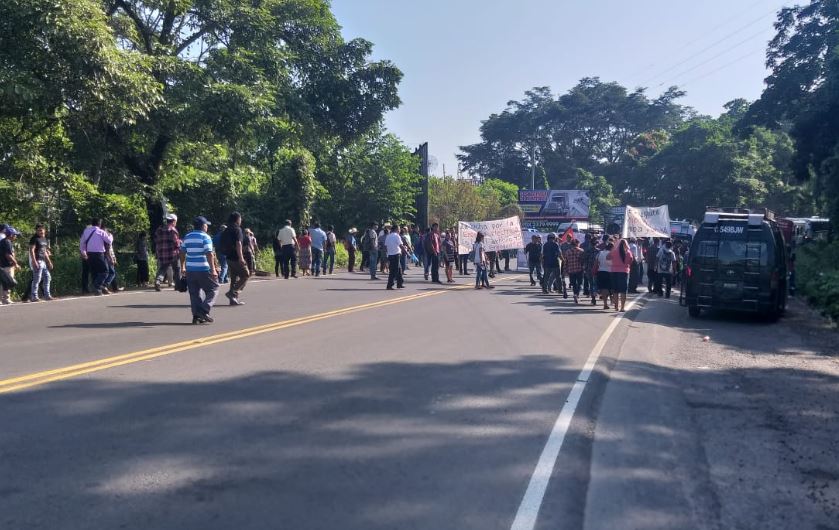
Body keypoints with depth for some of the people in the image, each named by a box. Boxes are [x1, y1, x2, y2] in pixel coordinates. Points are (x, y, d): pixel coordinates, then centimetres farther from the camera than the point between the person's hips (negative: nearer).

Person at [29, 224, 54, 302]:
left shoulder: (45, 239, 17)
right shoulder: (34, 239, -8)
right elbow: (31, 250, -15)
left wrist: (49, 261, 21)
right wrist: (34, 261, -23)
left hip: (43, 261, 9)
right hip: (37, 261, -9)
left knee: (47, 277, 11)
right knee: (37, 279, -9)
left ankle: (47, 295, 18)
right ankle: (34, 296, -5)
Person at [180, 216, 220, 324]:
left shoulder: (187, 237, 13)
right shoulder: (205, 237, -7)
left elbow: (182, 253, 16)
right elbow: (209, 254, -15)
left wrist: (182, 267, 25)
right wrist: (213, 269, -16)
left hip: (190, 270, 6)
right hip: (203, 270, -6)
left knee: (194, 293, 9)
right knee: (212, 289, 6)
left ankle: (196, 316, 6)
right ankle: (204, 311, -7)